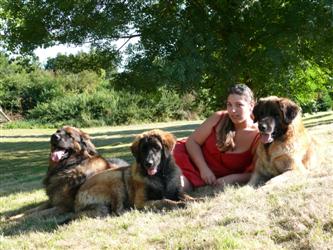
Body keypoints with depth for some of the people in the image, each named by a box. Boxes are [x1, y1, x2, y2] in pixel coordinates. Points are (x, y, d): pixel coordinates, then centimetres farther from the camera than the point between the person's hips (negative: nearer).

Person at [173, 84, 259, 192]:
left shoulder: (258, 137, -14)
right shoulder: (219, 118, -9)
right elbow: (192, 141, -4)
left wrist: (232, 178, -24)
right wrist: (204, 168, -17)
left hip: (217, 181, -2)